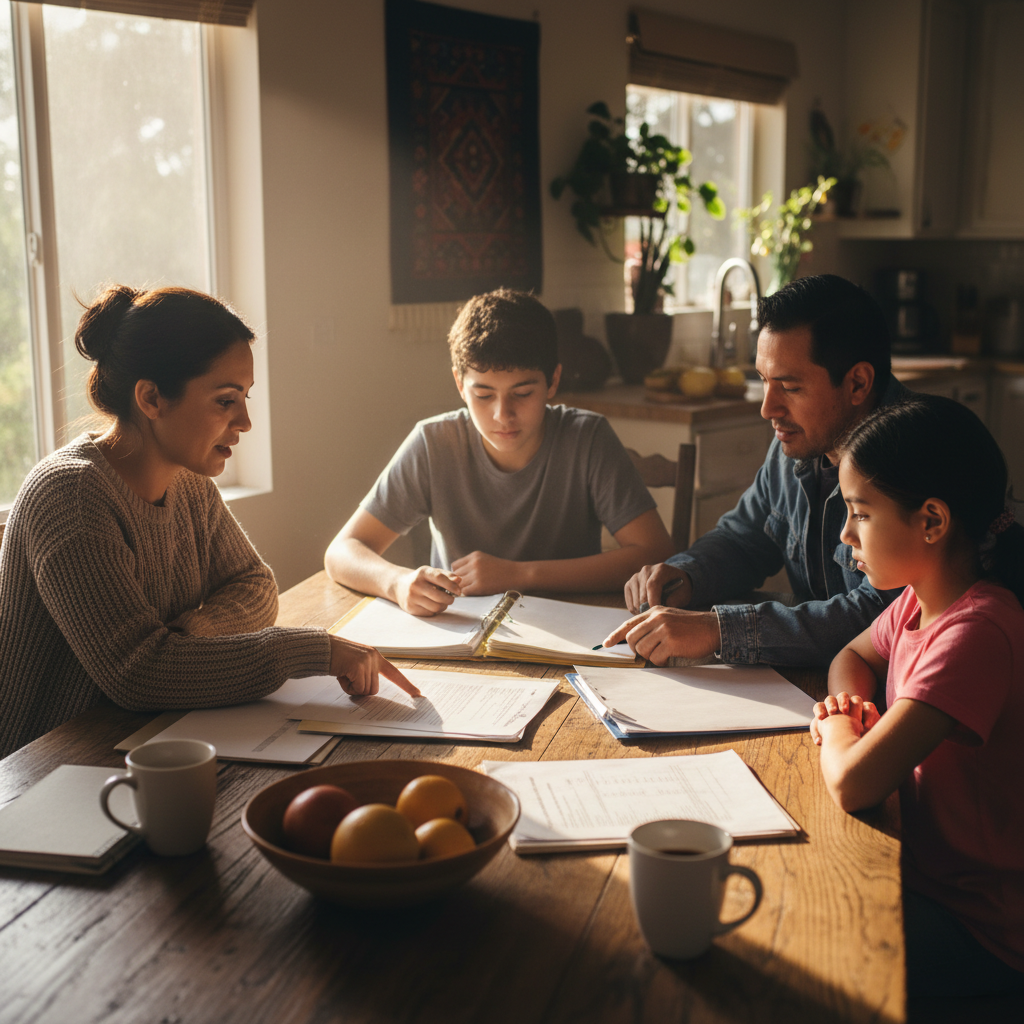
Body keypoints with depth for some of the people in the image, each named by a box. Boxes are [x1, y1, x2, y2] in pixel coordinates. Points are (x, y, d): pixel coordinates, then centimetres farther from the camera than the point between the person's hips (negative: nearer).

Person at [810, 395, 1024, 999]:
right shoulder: (919, 601, -1)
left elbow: (851, 784, -35)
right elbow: (853, 657, 21)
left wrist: (836, 726, -12)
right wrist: (852, 705, -2)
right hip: (922, 868, 8)